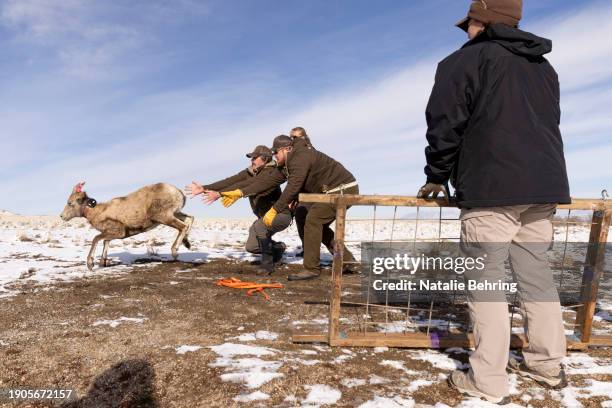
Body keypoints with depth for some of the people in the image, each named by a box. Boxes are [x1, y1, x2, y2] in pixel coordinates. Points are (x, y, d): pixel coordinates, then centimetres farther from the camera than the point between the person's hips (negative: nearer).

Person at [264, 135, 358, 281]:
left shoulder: (299, 158, -16)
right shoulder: (299, 156, 17)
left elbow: (293, 188, -26)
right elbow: (301, 187, 23)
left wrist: (274, 210, -24)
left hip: (342, 190, -11)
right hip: (344, 189, 11)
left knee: (313, 221, -15)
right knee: (319, 225, 15)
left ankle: (311, 269, -12)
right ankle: (348, 261, 20)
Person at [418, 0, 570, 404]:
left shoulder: (462, 61, 1)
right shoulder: (543, 67, 23)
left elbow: (444, 127, -5)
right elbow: (548, 125, 25)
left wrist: (437, 178, 7)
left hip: (491, 188, -7)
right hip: (544, 185, 8)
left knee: (485, 279, -4)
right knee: (537, 274, 13)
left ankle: (488, 380, 0)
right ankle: (547, 363, 22)